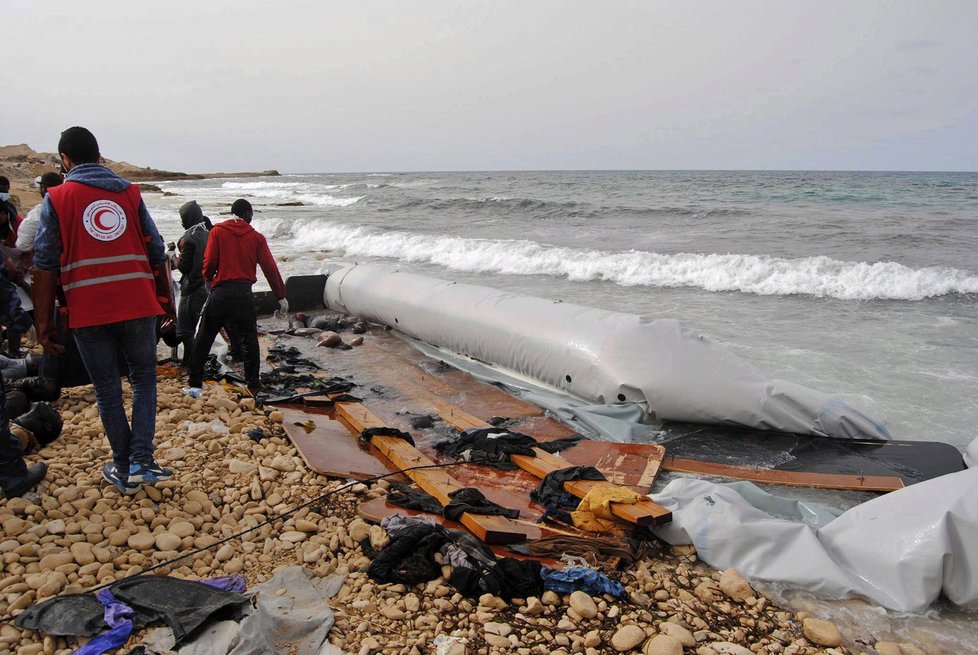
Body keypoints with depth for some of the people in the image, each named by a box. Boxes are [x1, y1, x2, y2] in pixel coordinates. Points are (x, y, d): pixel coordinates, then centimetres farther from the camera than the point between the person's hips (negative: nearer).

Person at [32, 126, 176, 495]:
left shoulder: (56, 199, 2)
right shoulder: (130, 193, 9)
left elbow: (45, 266, -2)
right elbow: (157, 254, 7)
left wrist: (44, 323, 2)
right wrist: (167, 301, 15)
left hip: (88, 312, -1)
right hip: (137, 306, 1)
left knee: (107, 391, 10)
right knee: (144, 380, 15)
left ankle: (123, 470, 19)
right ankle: (140, 462, 6)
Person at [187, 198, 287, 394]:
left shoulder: (218, 231, 2)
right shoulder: (256, 237, 4)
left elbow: (209, 262, -3)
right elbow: (270, 268, 2)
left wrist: (208, 280, 18)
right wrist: (281, 296, 7)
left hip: (221, 292, 0)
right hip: (244, 293, 0)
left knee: (204, 337, 12)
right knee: (249, 338, 11)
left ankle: (195, 380, 17)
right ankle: (252, 383, 11)